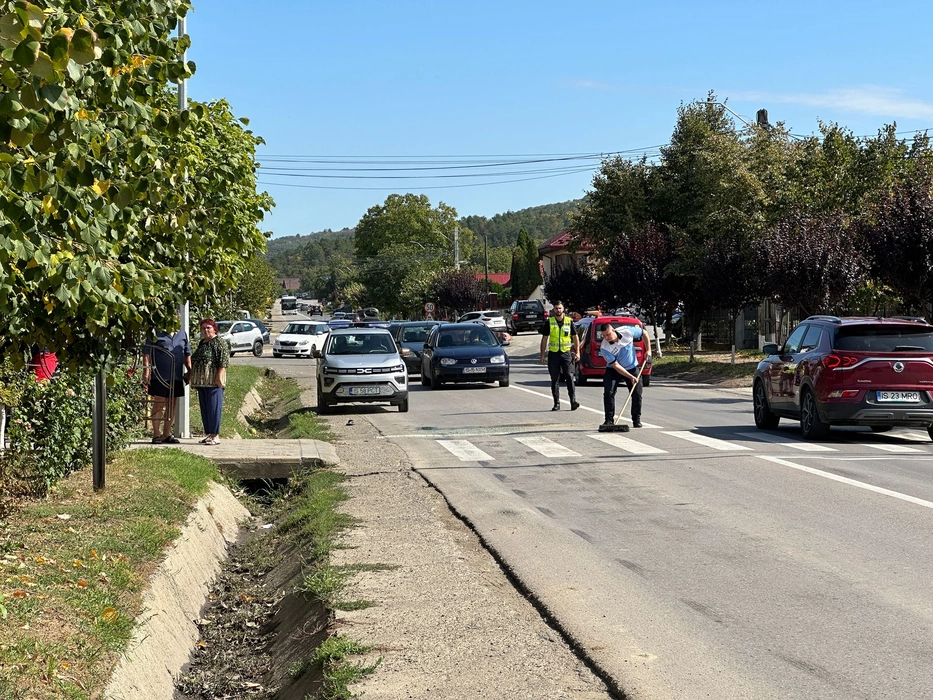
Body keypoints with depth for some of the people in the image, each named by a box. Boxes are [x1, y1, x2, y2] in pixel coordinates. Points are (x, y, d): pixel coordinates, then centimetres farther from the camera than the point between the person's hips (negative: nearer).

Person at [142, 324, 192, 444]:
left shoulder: (182, 333, 14)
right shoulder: (156, 333, -1)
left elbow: (187, 353, 20)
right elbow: (146, 352, -4)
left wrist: (189, 370, 14)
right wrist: (146, 369, -12)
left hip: (177, 376, 5)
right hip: (159, 375, -5)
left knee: (172, 406, 8)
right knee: (159, 405, -3)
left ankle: (166, 434, 16)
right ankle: (156, 435, 3)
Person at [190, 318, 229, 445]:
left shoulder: (219, 342, -6)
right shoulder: (202, 343, 20)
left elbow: (224, 361, -15)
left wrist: (219, 376, -22)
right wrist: (192, 377, 23)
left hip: (213, 382, -9)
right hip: (201, 382, 9)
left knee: (214, 407, -8)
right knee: (204, 408, 9)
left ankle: (215, 436, -7)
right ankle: (209, 434, 14)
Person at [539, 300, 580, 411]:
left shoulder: (569, 321, 4)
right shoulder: (549, 322, 4)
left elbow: (575, 337, 11)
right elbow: (544, 339, 7)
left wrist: (577, 352, 2)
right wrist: (542, 355, 3)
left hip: (566, 353, -1)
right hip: (553, 354, 1)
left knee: (570, 377, -11)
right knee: (554, 380, 4)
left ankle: (573, 402, -12)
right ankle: (556, 404, 10)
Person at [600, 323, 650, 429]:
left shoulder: (627, 333, -22)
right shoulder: (604, 348, -26)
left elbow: (644, 333, -2)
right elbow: (615, 366, -25)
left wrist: (648, 350, -5)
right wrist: (630, 377, -28)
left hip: (632, 367, 2)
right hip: (613, 370, -2)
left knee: (637, 394, -2)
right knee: (608, 393, -16)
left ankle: (636, 420, 13)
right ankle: (609, 420, -7)